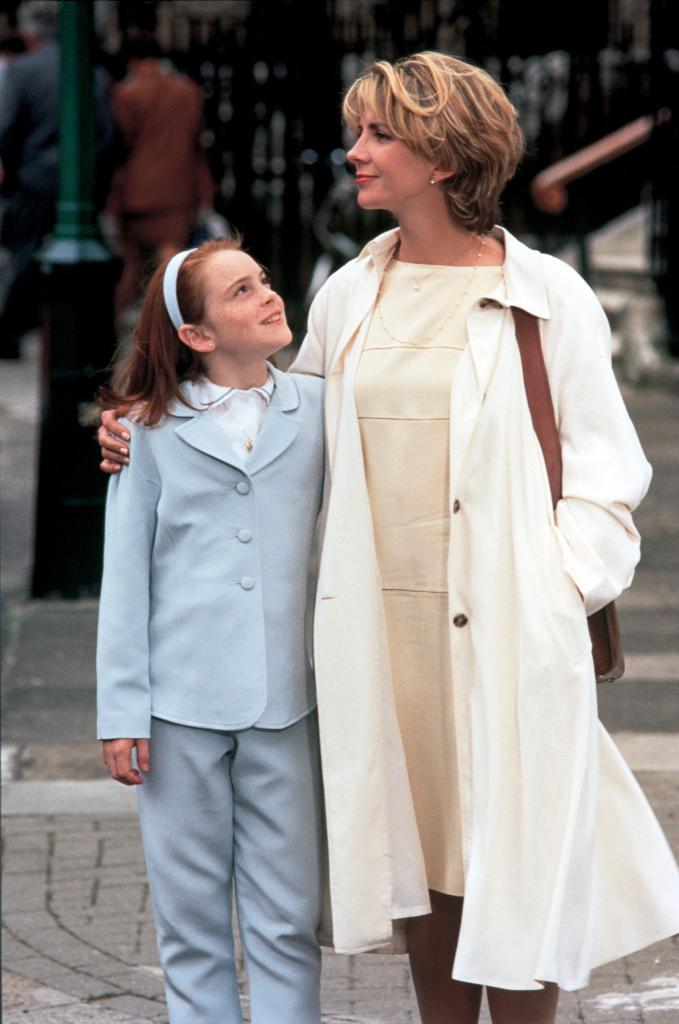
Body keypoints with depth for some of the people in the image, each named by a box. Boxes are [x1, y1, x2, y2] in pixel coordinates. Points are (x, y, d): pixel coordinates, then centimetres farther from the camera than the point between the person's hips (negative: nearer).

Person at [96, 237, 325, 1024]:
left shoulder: (320, 409, 5)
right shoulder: (150, 429, 1)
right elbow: (125, 578, 3)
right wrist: (121, 710, -1)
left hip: (288, 698, 1)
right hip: (183, 701, -1)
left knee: (287, 915, 4)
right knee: (191, 914, 7)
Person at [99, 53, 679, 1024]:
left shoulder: (547, 298, -4)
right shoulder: (349, 296, 9)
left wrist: (563, 594, -11)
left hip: (503, 625, -5)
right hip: (382, 622, 5)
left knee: (512, 857, 0)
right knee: (418, 842, 12)